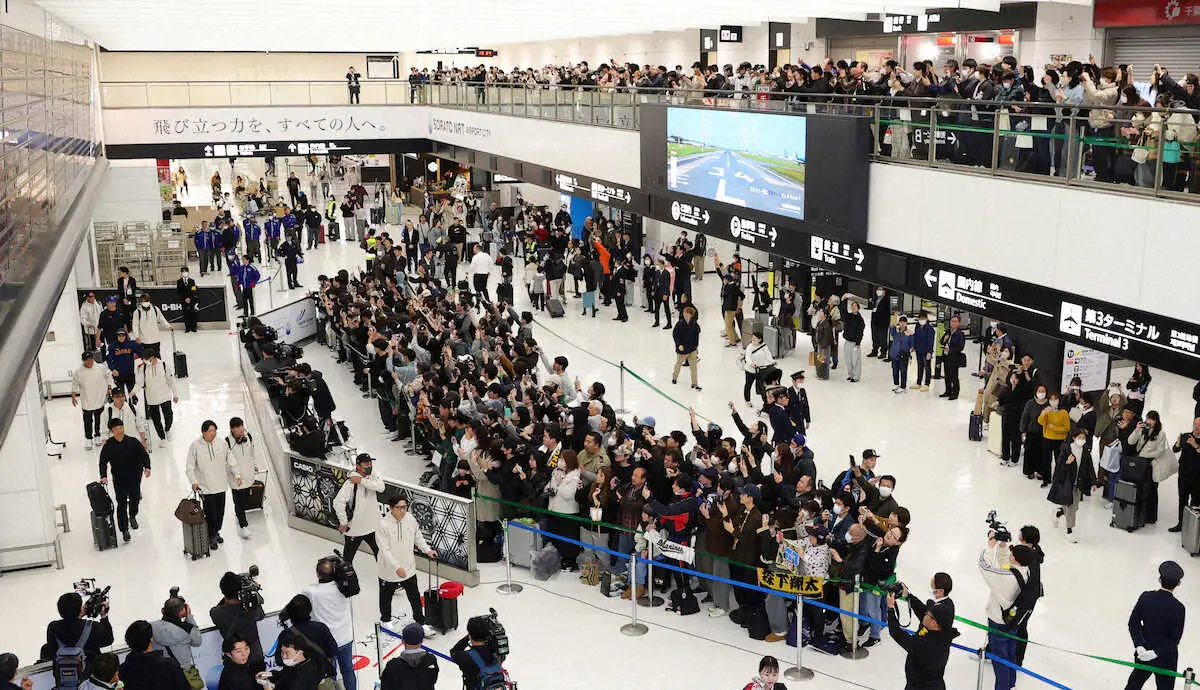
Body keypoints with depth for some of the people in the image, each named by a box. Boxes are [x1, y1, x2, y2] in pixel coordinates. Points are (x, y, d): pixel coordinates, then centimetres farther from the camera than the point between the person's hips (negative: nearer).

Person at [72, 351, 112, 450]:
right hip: (87, 403, -1)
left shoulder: (102, 368, -5)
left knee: (99, 420, 15)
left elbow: (108, 377, 10)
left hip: (100, 400, 1)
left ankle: (97, 436, 32)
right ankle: (88, 439, 15)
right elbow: (74, 384, 1)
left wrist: (109, 388, 6)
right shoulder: (78, 372, -7)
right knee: (88, 421, 3)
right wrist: (73, 396, -2)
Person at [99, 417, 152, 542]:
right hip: (119, 479, -1)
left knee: (135, 498, 17)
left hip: (135, 476, 1)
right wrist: (103, 476, -15)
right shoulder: (108, 446, -9)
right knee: (121, 503, -4)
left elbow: (144, 454, -4)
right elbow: (103, 462, -2)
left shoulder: (132, 442, -9)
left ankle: (132, 517, 48)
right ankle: (124, 530, 4)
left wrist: (147, 467, -19)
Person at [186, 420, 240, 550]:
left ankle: (216, 532, 37)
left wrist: (237, 474, 0)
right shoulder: (195, 446, -10)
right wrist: (194, 482, -18)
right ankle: (211, 537, 15)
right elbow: (190, 467, -7)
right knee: (210, 513, -3)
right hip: (205, 488, -4)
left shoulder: (220, 444, -1)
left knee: (220, 512, 14)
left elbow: (230, 460, 9)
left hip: (221, 486, 4)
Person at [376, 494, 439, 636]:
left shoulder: (410, 519, -9)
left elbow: (418, 536, 9)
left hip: (409, 568, 3)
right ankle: (386, 620, 45)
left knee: (415, 597, 12)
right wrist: (397, 567, -32)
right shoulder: (383, 525, -25)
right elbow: (385, 550, -26)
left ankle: (421, 623, 27)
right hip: (389, 570, -3)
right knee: (386, 596, 20)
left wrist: (427, 550, -4)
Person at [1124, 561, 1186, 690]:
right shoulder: (1178, 609, -23)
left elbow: (1133, 623, -10)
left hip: (1143, 651, 4)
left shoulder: (1145, 597, -14)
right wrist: (1156, 652, -20)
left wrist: (1139, 645, -15)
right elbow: (1174, 640, -22)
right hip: (1165, 659, -3)